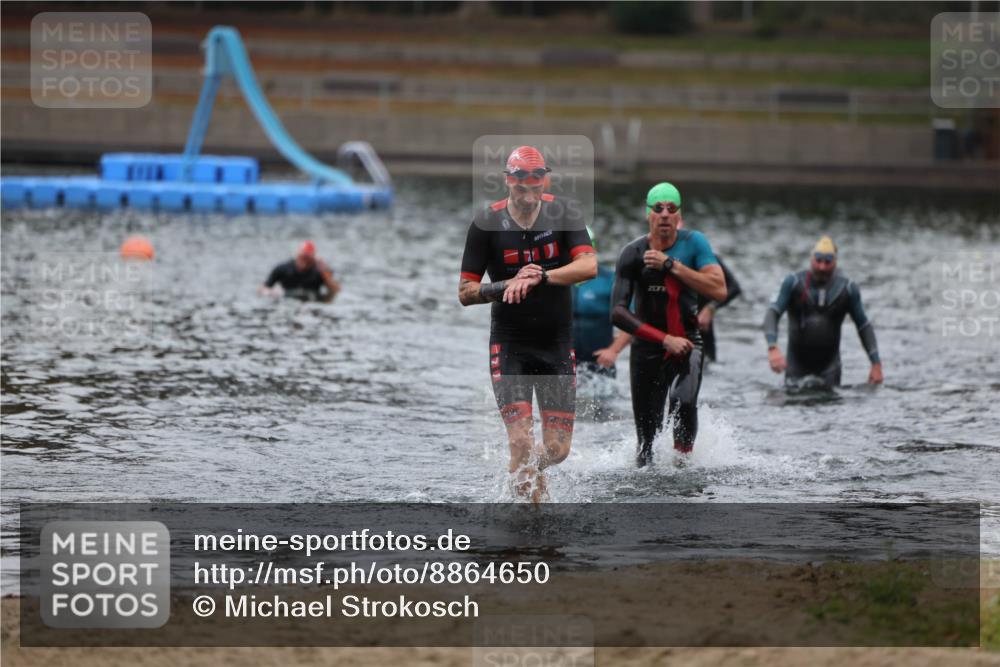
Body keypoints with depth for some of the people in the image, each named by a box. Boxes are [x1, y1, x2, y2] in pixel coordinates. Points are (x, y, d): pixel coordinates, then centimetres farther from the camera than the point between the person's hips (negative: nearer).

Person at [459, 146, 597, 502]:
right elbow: (465, 292, -4)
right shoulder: (487, 223, -7)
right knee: (522, 445, -15)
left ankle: (529, 469, 38)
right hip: (509, 344, -2)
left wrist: (540, 277, -33)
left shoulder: (564, 213, -4)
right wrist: (508, 285, -22)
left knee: (557, 451, 4)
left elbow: (589, 266, -19)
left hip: (557, 344, 2)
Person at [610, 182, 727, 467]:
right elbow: (618, 313, -16)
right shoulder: (632, 254, -9)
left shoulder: (693, 243, -6)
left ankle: (684, 457, -10)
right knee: (647, 441, 0)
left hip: (687, 342, -1)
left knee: (683, 400, -31)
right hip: (647, 348, 1)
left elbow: (719, 290, -18)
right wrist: (665, 339, -24)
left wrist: (671, 265, -22)